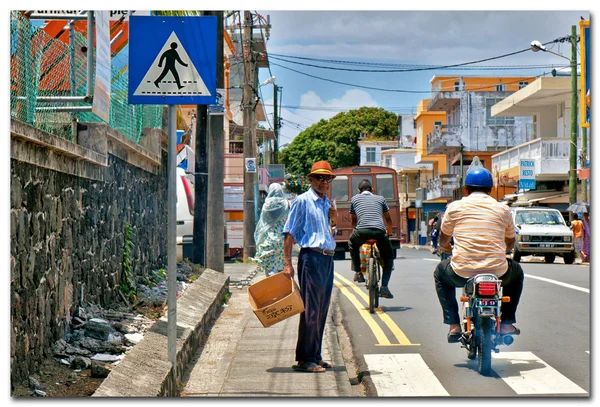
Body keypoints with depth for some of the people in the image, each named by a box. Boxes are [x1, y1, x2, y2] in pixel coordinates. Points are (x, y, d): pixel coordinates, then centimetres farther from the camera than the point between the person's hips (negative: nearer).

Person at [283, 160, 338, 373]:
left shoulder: (326, 202, 17)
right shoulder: (303, 201, -6)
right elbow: (289, 233, -10)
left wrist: (333, 220, 10)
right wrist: (287, 263, -16)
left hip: (328, 259, 8)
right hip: (311, 257, -8)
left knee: (322, 310, 11)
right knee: (310, 309, -8)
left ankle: (315, 356, 18)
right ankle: (305, 359, -4)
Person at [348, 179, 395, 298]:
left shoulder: (354, 199, 26)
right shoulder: (380, 198, 28)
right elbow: (388, 219, 37)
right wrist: (389, 233, 54)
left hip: (362, 231, 0)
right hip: (379, 231, 0)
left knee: (352, 244, 36)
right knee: (389, 258, 21)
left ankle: (358, 272, 25)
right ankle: (384, 287, 6)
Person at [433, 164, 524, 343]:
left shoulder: (455, 207, 6)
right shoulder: (503, 209, 9)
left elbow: (443, 242, 19)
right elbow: (510, 244, 23)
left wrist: (449, 248, 43)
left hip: (462, 273, -1)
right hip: (497, 272, 1)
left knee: (440, 272, 34)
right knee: (516, 272, 36)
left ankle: (454, 325, 21)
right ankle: (507, 323, 27)